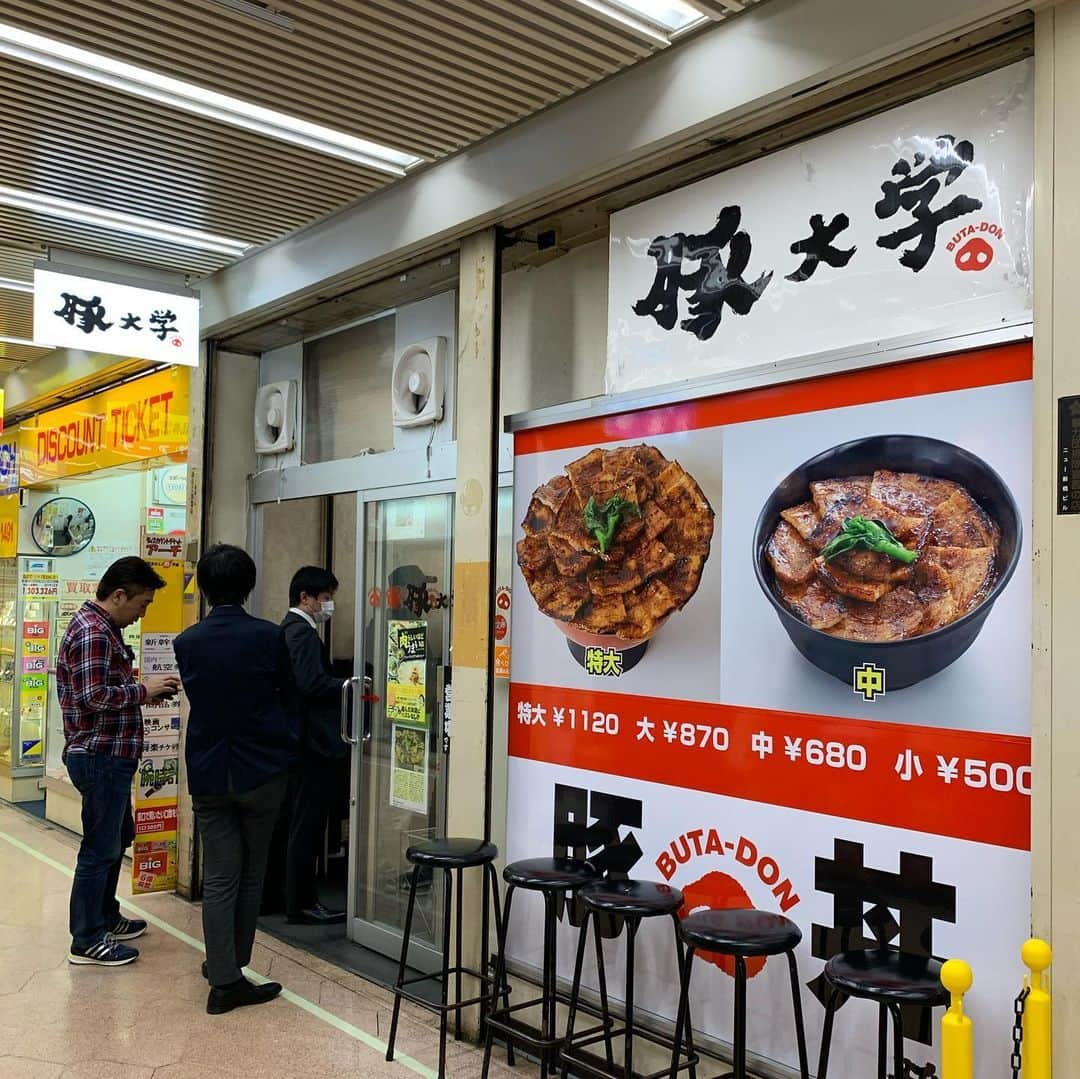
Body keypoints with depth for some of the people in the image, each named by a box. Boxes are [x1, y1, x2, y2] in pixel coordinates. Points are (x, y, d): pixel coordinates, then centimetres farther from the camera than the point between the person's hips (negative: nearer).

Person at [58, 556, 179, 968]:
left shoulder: (100, 626, 14)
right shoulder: (93, 632, -19)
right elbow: (94, 696, -28)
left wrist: (143, 688, 5)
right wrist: (143, 689, -17)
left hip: (108, 754, 11)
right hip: (100, 757, -11)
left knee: (118, 838, 22)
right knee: (100, 848, -1)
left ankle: (106, 917, 35)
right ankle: (87, 941, 9)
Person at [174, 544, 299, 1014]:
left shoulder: (186, 642, -4)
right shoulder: (268, 636, -11)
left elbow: (194, 695, 10)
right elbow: (288, 692, 3)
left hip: (208, 773, 2)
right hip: (262, 769, -1)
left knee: (218, 878, 7)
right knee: (252, 874, 14)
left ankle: (224, 978, 7)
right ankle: (235, 966, 24)